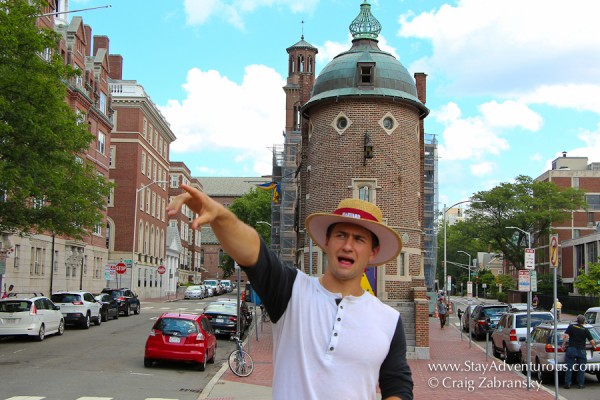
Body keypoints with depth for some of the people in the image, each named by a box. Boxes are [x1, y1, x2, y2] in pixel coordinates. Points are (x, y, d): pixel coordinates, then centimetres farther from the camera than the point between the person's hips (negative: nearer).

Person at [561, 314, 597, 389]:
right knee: (581, 368, 10)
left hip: (571, 349, 0)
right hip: (581, 351, 0)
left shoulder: (571, 327, 1)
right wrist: (594, 346, 20)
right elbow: (592, 341, 0)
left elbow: (565, 336, -8)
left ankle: (567, 384, 0)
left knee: (569, 367, 2)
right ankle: (581, 384, 9)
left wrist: (563, 345, 0)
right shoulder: (585, 330, 2)